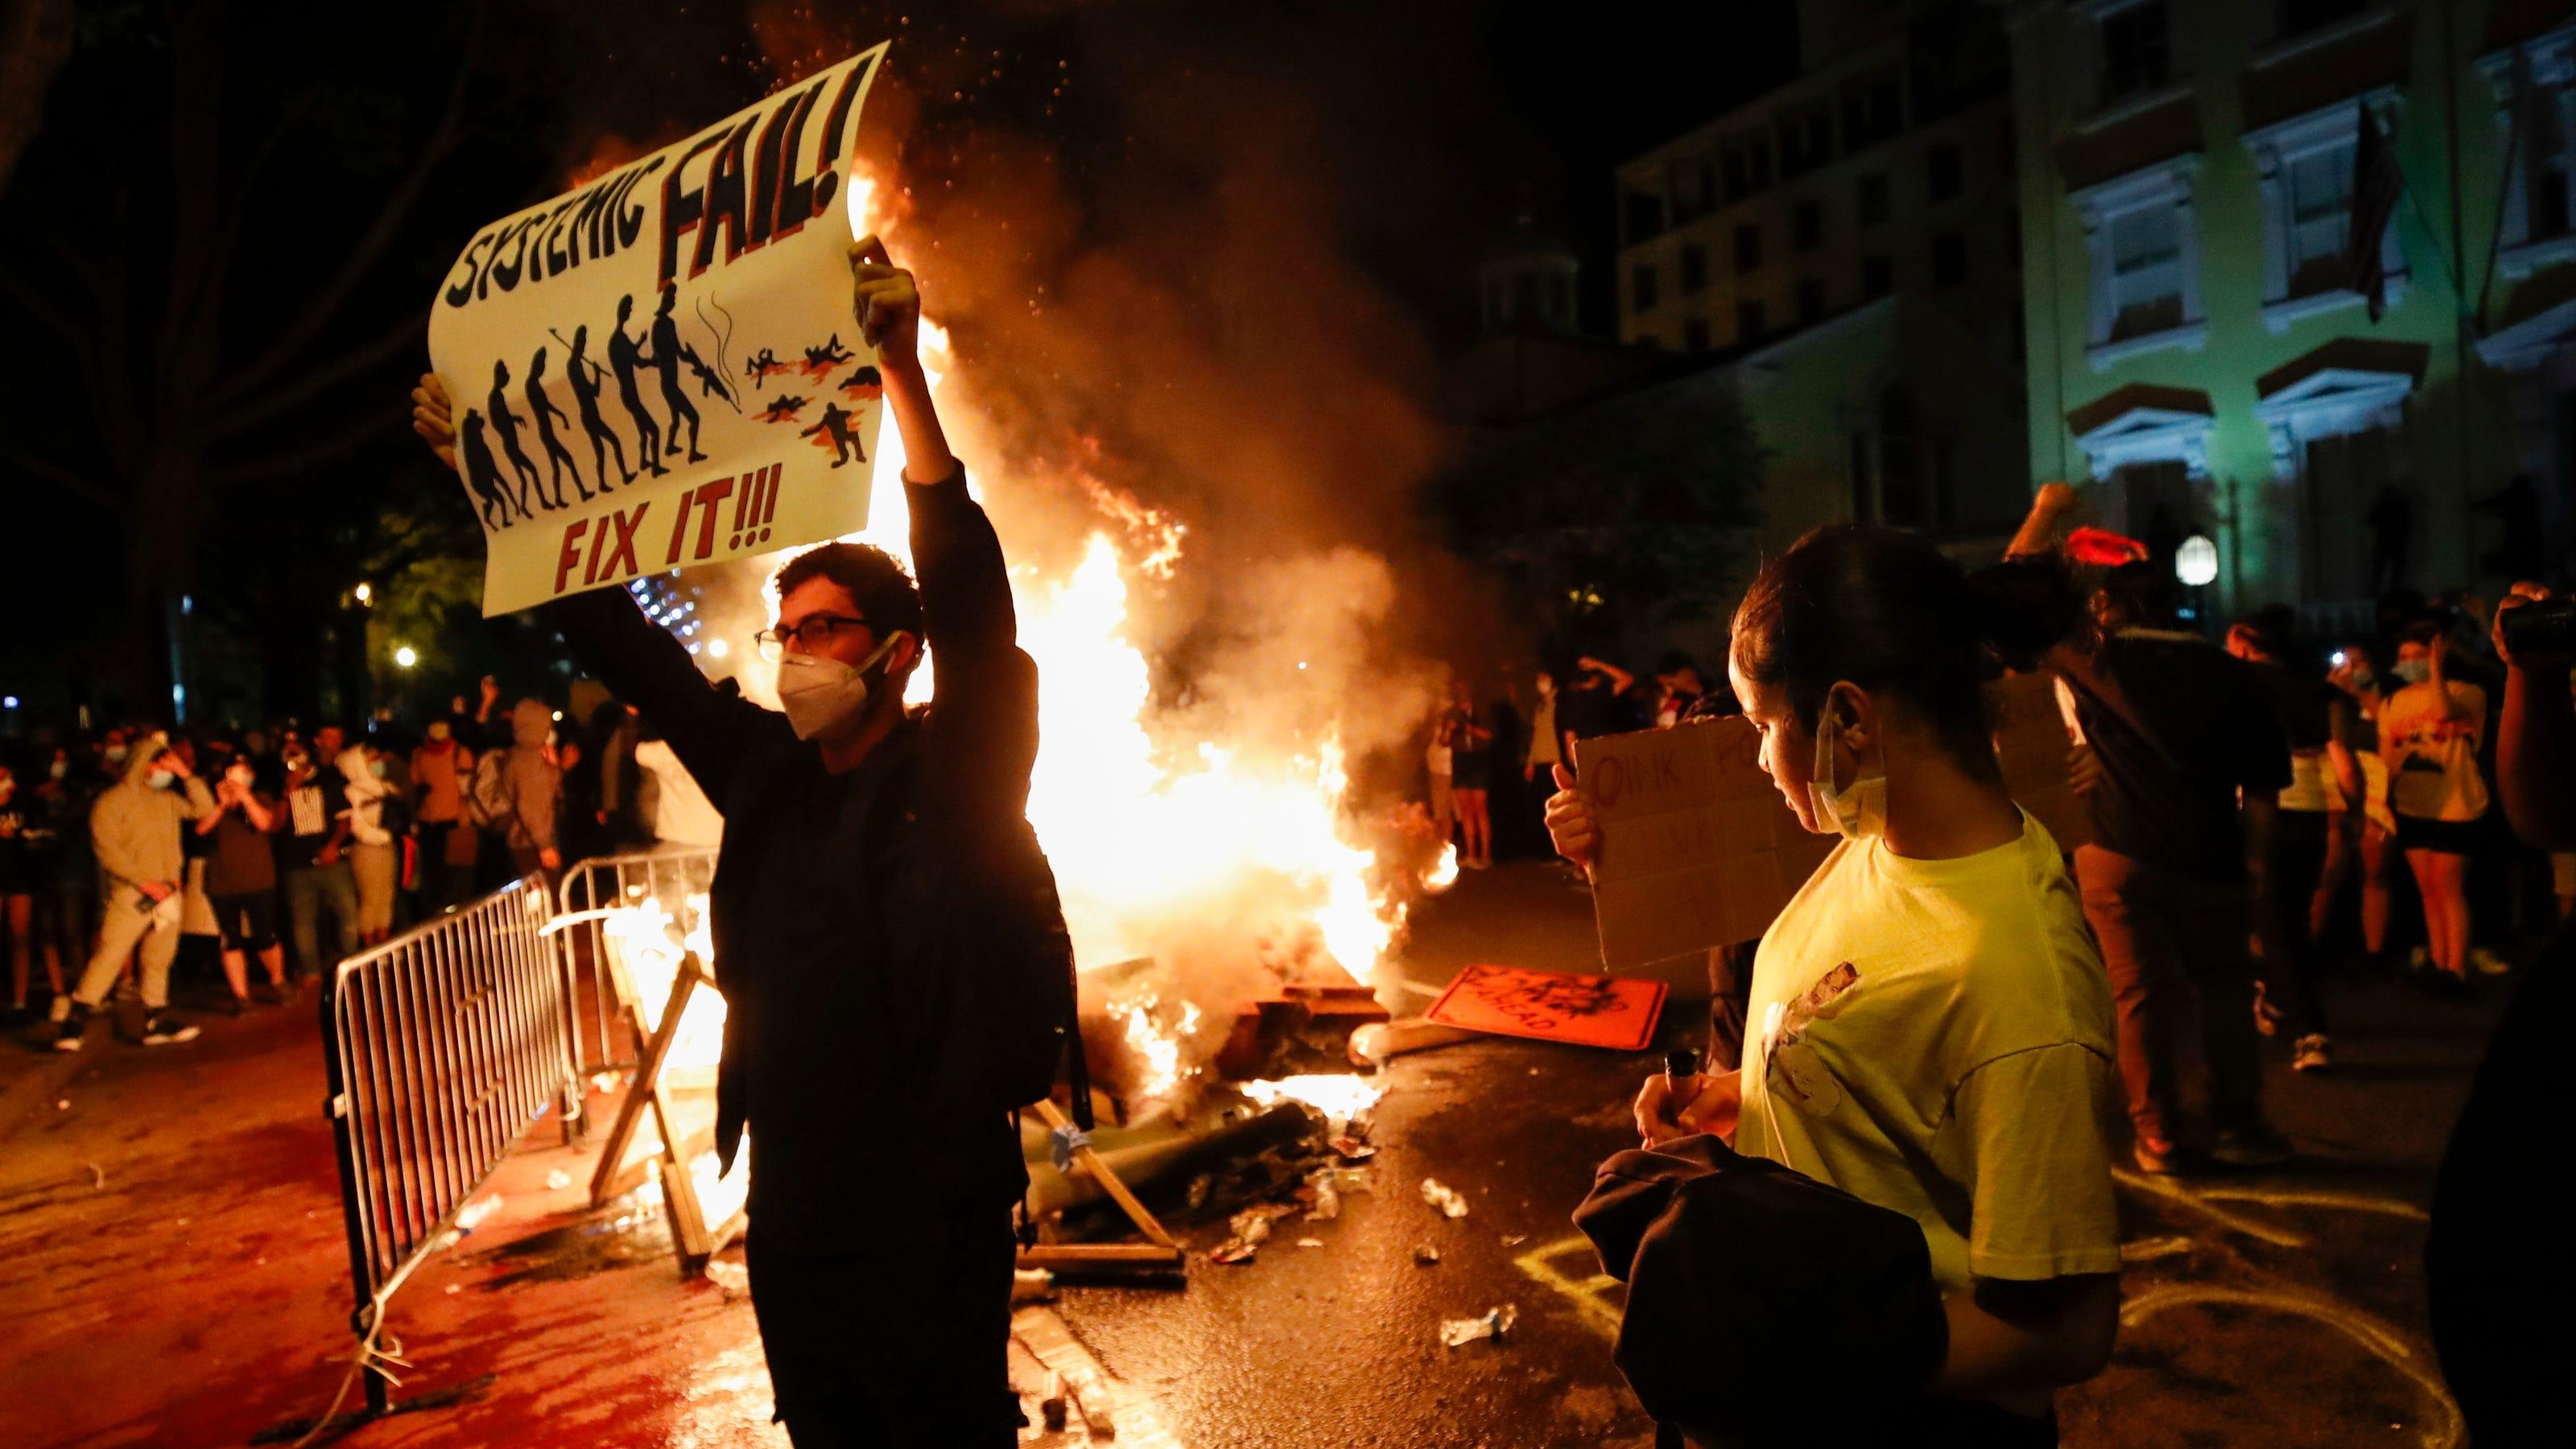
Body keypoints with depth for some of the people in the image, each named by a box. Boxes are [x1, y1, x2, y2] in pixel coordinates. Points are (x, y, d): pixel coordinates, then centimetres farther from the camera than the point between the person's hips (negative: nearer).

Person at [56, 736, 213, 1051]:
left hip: (168, 893, 6)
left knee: (159, 960, 9)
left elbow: (204, 809, 11)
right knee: (109, 956, -10)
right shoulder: (112, 801, -4)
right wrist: (146, 883, -16)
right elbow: (108, 851, -10)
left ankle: (157, 1022, 15)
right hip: (132, 895, -6)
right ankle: (74, 1024, -4)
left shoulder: (167, 799, 14)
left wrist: (186, 775, 1)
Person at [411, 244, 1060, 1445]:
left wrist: (902, 369, -31)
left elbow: (969, 593, -25)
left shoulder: (959, 784, -11)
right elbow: (621, 646, 10)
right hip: (789, 1226, 6)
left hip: (927, 1236, -5)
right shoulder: (764, 773, 4)